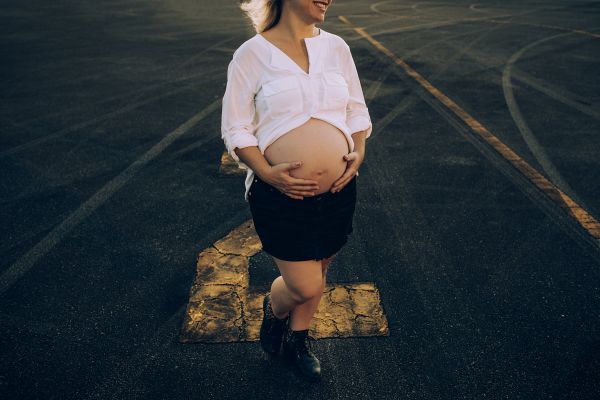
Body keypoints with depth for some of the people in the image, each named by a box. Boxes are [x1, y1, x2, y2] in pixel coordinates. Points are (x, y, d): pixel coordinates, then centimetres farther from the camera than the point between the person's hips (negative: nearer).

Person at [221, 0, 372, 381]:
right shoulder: (251, 54, -6)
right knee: (305, 286, 0)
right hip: (280, 193, -4)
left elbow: (358, 110, 13)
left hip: (338, 190, 5)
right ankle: (274, 308, 38)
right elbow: (235, 128, -5)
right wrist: (265, 172, -18)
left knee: (317, 275, 18)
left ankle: (299, 338, 46)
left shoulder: (336, 47, 7)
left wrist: (359, 152, -4)